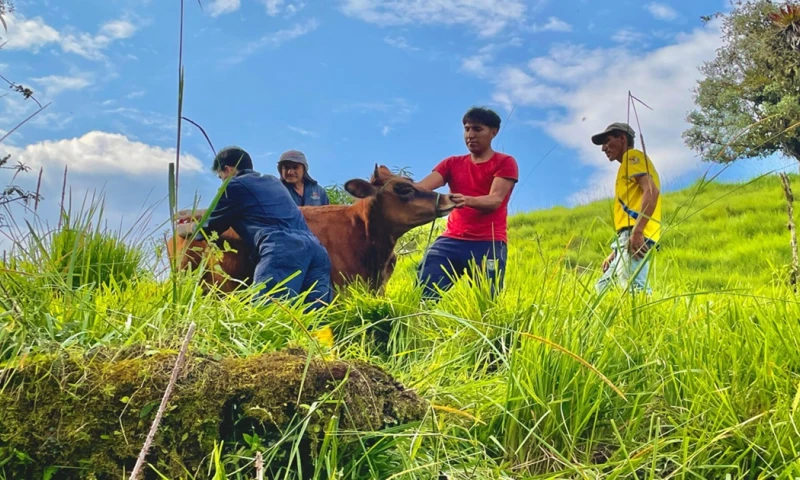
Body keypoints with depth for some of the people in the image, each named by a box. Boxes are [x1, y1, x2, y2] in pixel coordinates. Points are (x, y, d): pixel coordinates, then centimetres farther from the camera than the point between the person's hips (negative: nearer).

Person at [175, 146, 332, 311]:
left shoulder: (235, 185, 14)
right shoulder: (272, 181, 36)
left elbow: (211, 228, 26)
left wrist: (186, 229, 46)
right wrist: (195, 213, 58)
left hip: (282, 251, -7)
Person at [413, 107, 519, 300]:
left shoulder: (505, 163, 5)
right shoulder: (452, 163, 16)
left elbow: (495, 200, -13)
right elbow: (421, 187, -1)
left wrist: (467, 200, -35)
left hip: (489, 244, -3)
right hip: (450, 241, 3)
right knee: (423, 295, -11)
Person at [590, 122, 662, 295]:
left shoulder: (633, 156, 4)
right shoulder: (628, 164, 32)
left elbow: (652, 191, -15)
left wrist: (637, 232, -23)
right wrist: (615, 252, 23)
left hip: (635, 238, -11)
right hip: (627, 239, 11)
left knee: (634, 289, -24)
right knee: (603, 288, 11)